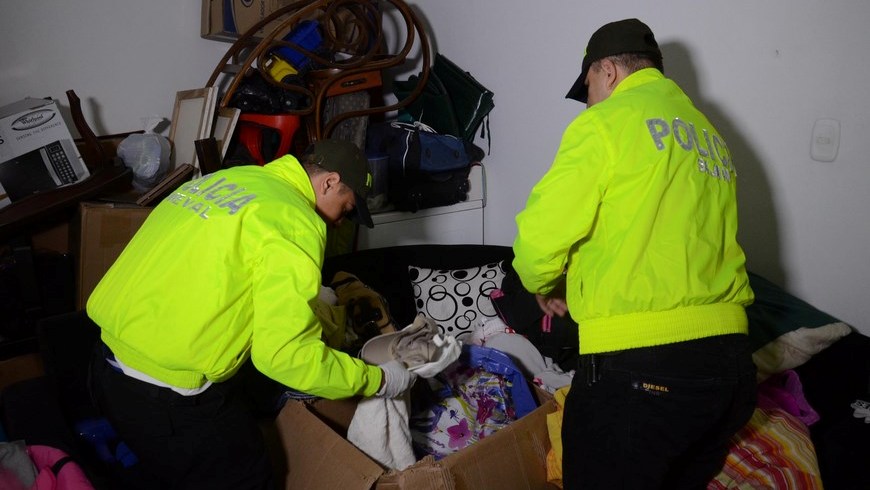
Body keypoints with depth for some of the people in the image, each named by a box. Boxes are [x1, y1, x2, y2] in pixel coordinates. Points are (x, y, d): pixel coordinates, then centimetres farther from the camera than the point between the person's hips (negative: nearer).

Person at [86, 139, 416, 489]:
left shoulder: (231, 179, 10)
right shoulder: (296, 224, -16)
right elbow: (285, 353, -20)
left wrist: (306, 293, 29)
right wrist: (377, 380, -8)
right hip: (169, 397, -9)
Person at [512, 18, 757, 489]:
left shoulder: (605, 122, -5)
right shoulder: (710, 135, 19)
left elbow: (540, 236, -12)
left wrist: (544, 286, 10)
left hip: (637, 365, -8)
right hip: (728, 357, 8)